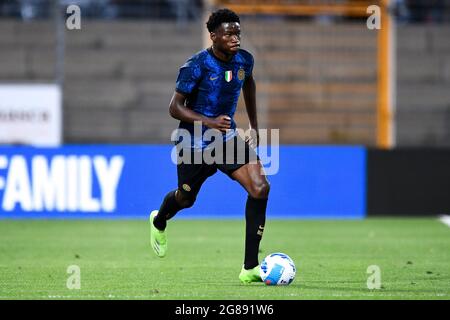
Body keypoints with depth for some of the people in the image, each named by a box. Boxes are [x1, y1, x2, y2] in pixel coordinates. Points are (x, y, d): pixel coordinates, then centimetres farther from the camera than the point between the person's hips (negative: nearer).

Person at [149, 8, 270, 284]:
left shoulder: (244, 60, -6)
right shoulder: (197, 66, -23)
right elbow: (175, 108, -19)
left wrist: (254, 125, 17)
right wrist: (210, 122, -33)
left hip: (228, 137, 4)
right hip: (195, 143, -4)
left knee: (260, 188, -17)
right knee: (186, 199, 16)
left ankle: (250, 267, -13)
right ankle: (159, 222, 58)